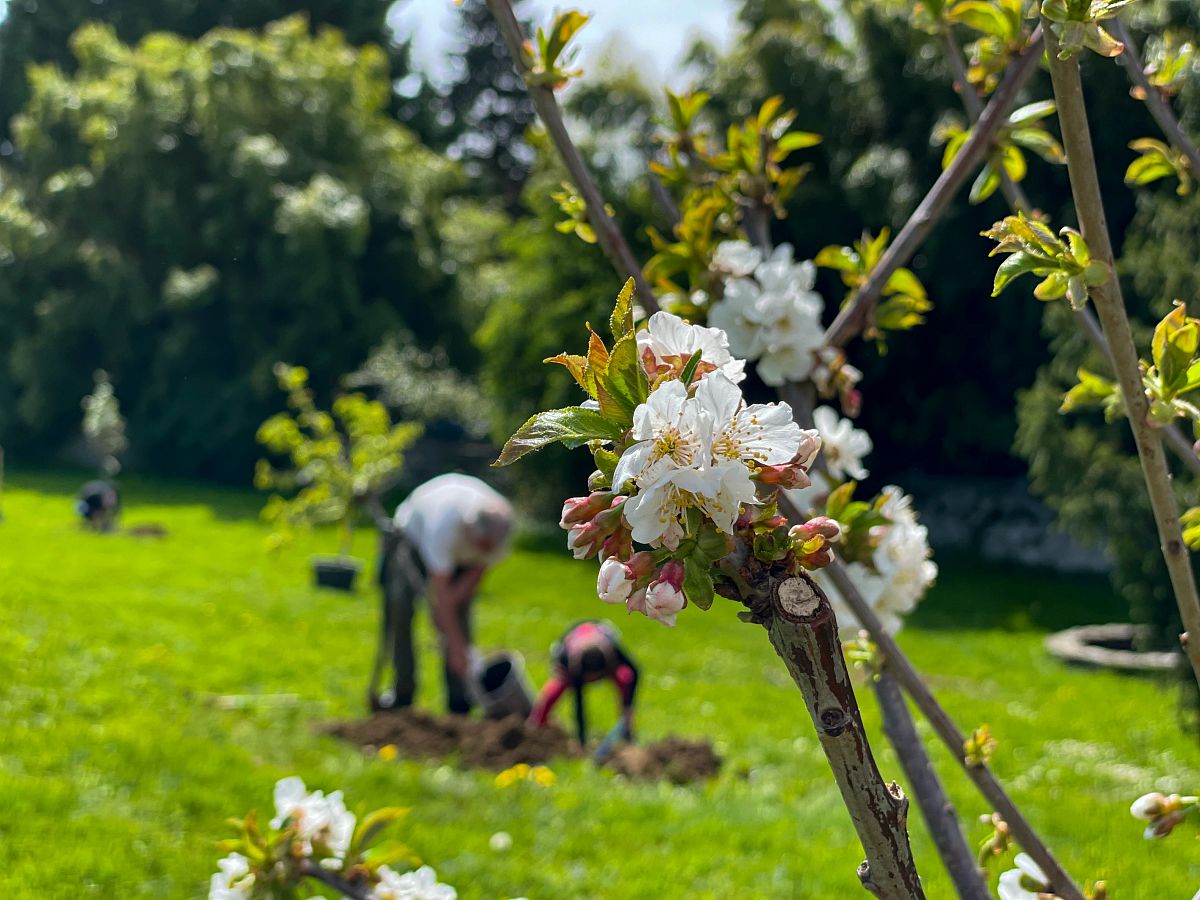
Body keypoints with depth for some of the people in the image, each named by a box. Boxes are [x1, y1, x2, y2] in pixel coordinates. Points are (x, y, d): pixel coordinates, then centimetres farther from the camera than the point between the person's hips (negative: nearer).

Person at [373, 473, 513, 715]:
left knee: (458, 613, -12)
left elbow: (480, 568, -12)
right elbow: (441, 593, -44)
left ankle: (459, 697, -10)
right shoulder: (443, 523, -47)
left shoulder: (497, 525, -32)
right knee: (400, 607, -18)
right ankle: (403, 692, -9)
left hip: (460, 557, 3)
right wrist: (456, 648, -45)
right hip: (413, 534, -3)